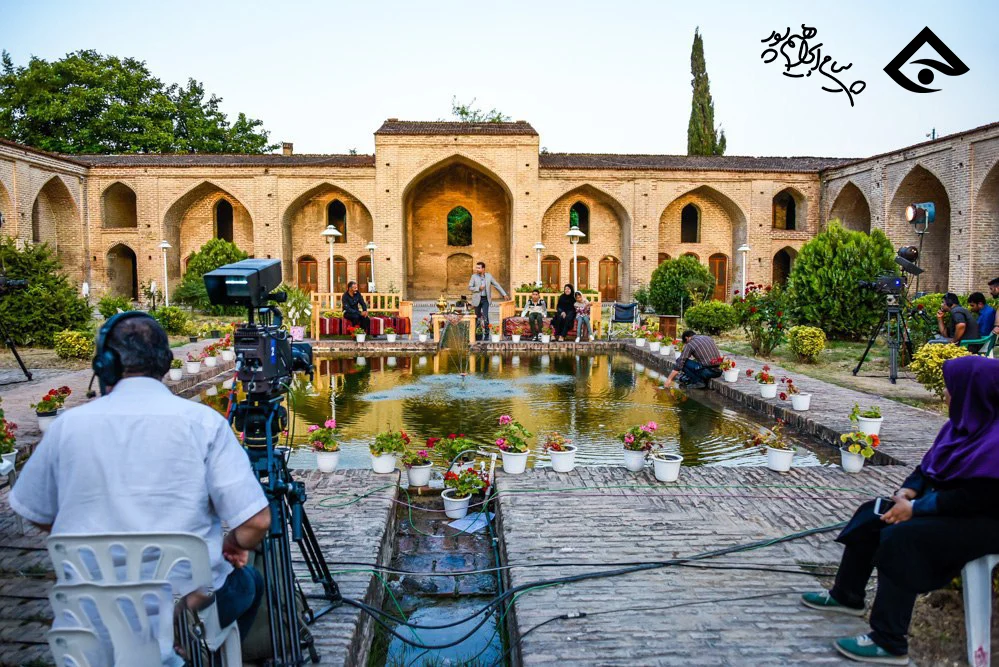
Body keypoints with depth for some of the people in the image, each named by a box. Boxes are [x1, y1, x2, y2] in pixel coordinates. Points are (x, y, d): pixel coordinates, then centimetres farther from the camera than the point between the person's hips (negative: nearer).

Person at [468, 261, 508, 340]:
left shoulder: (489, 276, 3)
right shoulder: (474, 276, 0)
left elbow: (497, 285, 9)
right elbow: (469, 287, -3)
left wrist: (504, 294, 6)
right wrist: (478, 288, -16)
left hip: (485, 299, 0)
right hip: (477, 299, 0)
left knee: (485, 316, -11)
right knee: (478, 317, 5)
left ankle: (486, 333, -6)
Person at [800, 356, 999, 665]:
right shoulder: (966, 422, 3)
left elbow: (973, 498, -28)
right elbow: (932, 464, 11)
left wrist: (916, 508, -21)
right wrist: (908, 490, -5)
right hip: (951, 503, 10)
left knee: (901, 537, -27)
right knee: (871, 514, 5)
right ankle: (846, 595, 21)